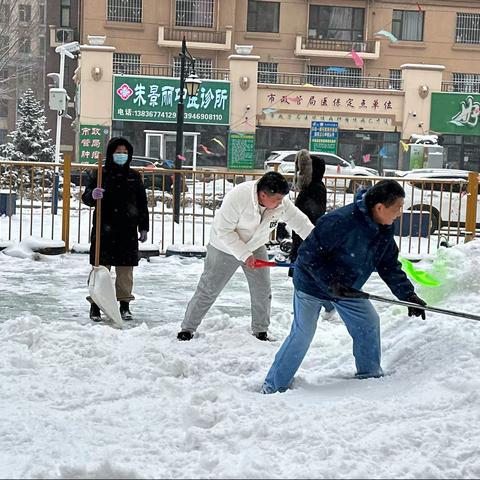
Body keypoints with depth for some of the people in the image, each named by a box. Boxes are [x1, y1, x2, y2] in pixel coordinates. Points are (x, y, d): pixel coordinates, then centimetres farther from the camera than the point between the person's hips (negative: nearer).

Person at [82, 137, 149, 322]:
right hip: (104, 231, -2)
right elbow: (85, 197, -6)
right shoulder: (101, 174, 1)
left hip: (128, 232, 3)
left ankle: (124, 304, 17)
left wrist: (144, 227, 11)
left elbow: (142, 203, 14)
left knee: (126, 270, 7)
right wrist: (92, 195, -30)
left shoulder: (134, 176, 10)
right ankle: (95, 305, 8)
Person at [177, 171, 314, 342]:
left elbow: (301, 223, -8)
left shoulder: (281, 203, -20)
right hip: (225, 248, -4)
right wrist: (244, 255, -29)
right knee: (208, 290, 0)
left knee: (262, 291, 4)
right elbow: (224, 231, -28)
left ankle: (260, 331, 21)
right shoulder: (238, 197, -35)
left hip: (256, 248, 5)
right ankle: (187, 328, 13)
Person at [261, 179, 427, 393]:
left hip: (346, 287, 8)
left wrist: (408, 295, -10)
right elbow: (308, 255, -29)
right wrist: (331, 283, -34)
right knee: (302, 335, -9)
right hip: (313, 283, -7)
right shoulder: (340, 221, -35)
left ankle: (370, 375, 25)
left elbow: (390, 266, 1)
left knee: (369, 324, 6)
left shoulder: (385, 231, -9)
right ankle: (274, 387, 3)